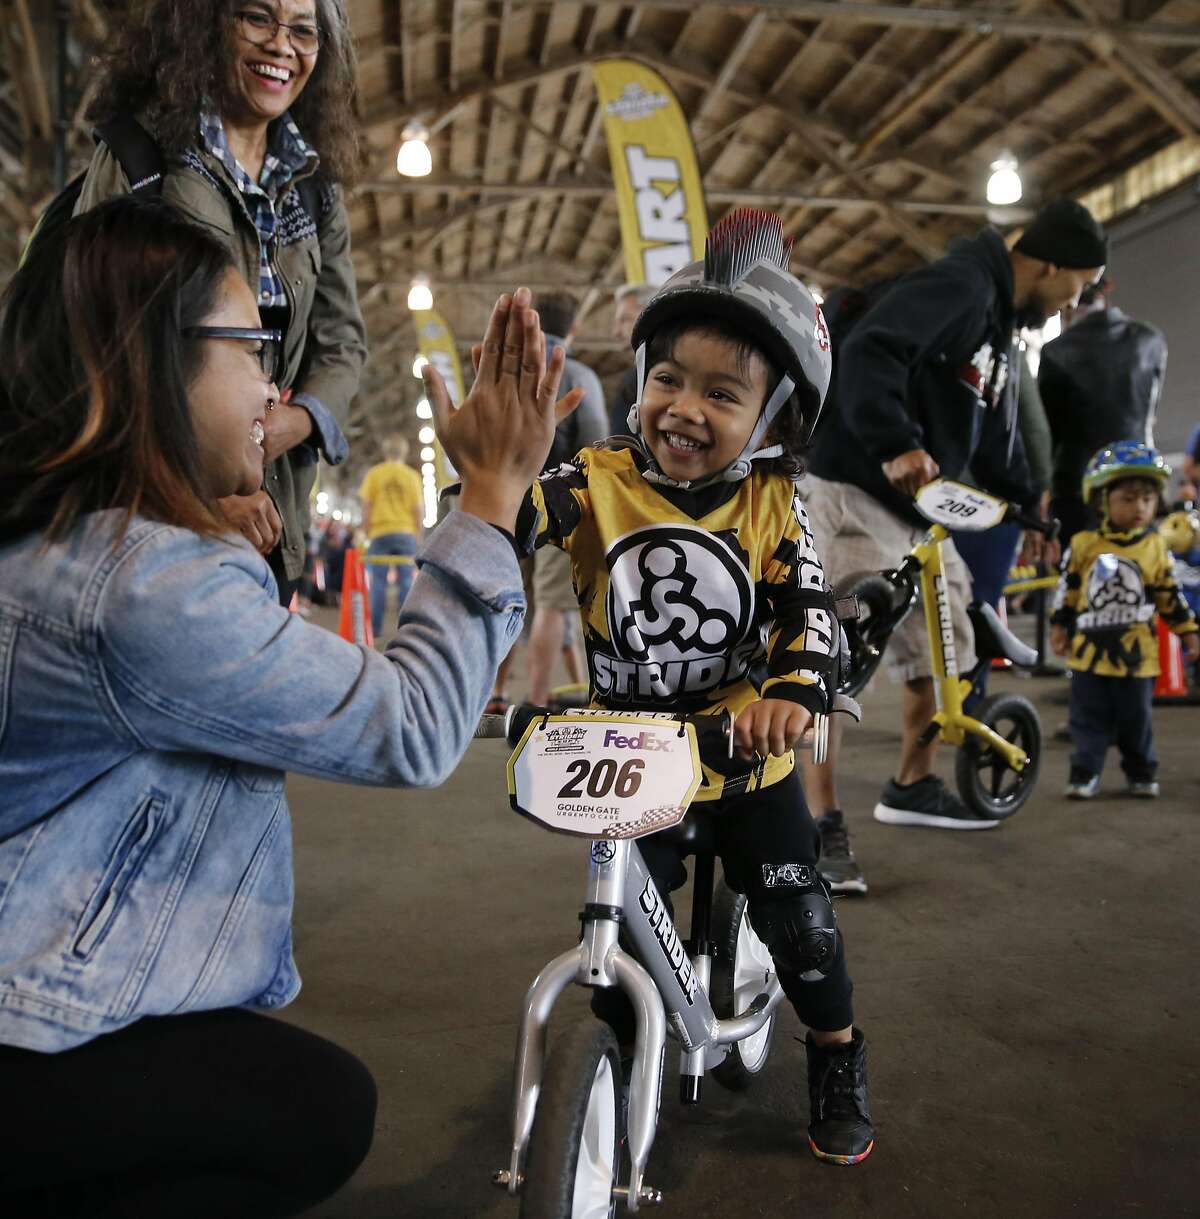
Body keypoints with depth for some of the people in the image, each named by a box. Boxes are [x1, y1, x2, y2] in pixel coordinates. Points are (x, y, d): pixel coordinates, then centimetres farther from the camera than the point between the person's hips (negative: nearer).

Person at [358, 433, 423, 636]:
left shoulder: (374, 474, 2)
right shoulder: (412, 476, 3)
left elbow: (366, 506, 0)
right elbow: (419, 510, 1)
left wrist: (367, 532, 8)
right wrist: (417, 534, 11)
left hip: (380, 532, 0)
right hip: (406, 533, 0)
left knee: (378, 581, 3)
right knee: (406, 581, 3)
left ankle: (375, 627, 3)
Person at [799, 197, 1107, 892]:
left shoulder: (1003, 330, 18)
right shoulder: (958, 286, -13)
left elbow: (996, 444, 24)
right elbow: (870, 353, -30)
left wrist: (1034, 500, 13)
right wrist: (899, 444, -40)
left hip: (922, 511, 11)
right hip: (856, 496, -10)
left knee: (941, 653, 16)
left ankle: (915, 789, 32)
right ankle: (822, 827, -7)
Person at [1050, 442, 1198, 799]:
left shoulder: (1156, 548, 0)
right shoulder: (1083, 545, -3)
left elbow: (1170, 596, 7)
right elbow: (1067, 591, 6)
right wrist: (1059, 627, 8)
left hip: (1136, 650, 1)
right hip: (1090, 647, 0)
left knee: (1136, 719, 10)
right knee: (1089, 718, 4)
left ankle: (1140, 773, 26)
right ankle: (1084, 772, 12)